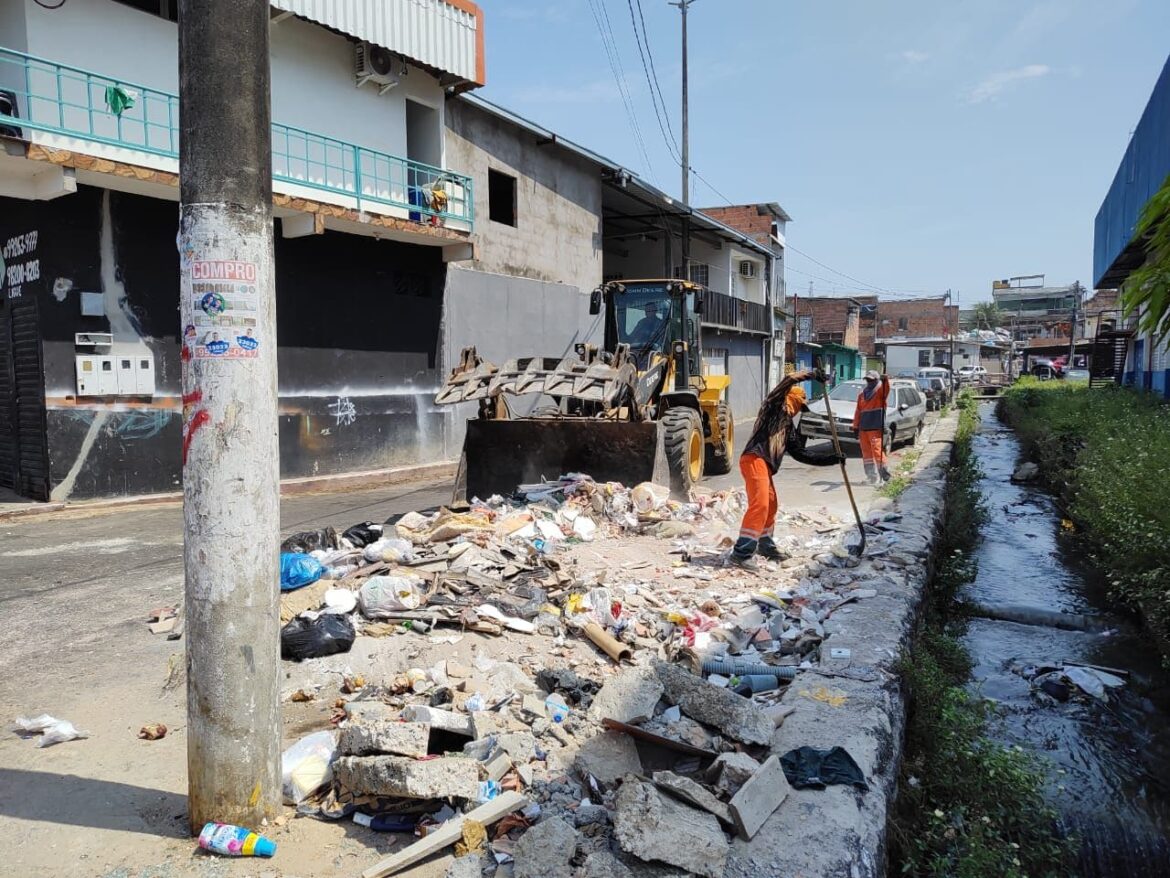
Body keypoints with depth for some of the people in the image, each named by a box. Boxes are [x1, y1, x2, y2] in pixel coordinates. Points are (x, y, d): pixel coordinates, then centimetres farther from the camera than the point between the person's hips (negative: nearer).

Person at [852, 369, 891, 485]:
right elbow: (858, 411, 17)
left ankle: (883, 472, -4)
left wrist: (885, 380, -45)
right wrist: (856, 426, 12)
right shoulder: (862, 394, 17)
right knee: (866, 452, 7)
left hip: (876, 428, -6)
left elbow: (886, 389, -24)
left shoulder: (880, 390, 1)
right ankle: (871, 476, 13)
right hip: (863, 428, 6)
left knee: (877, 450, -10)